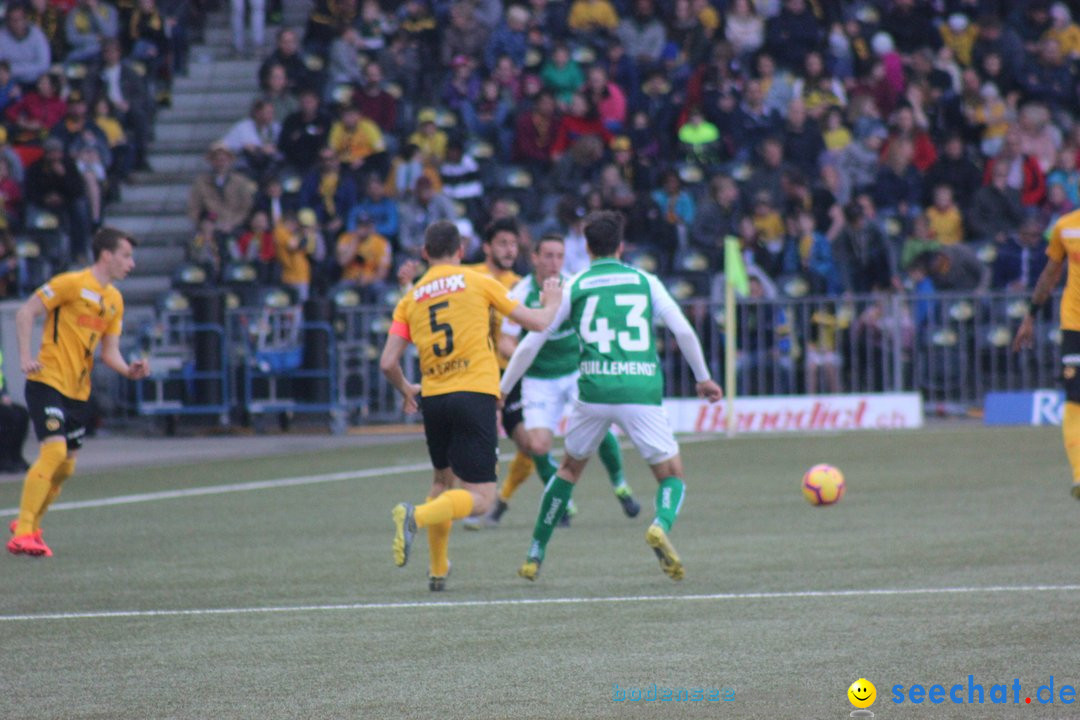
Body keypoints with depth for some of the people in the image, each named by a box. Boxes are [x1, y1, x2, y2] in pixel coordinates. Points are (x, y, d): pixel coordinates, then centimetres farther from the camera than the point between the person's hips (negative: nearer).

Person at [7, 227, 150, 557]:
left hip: (79, 391, 8)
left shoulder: (114, 300, 14)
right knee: (54, 450, -21)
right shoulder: (72, 283, -9)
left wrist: (129, 369, -5)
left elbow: (109, 351, 15)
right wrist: (25, 357, -19)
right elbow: (26, 313, -9)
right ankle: (22, 534, -20)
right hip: (49, 382, -8)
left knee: (65, 467, 9)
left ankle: (29, 526, 28)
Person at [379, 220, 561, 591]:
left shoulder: (410, 299, 11)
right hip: (475, 394, -4)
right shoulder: (478, 282, 4)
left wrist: (406, 390, 26)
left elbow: (388, 363, 5)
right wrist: (552, 303, 29)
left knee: (443, 480, 26)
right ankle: (416, 516, -31)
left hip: (433, 399, 4)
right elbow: (537, 323, 7)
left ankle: (438, 570, 22)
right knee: (478, 498, -5)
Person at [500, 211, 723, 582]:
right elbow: (684, 332, 8)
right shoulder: (645, 281, 10)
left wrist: (501, 391, 20)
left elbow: (530, 344, 9)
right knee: (672, 475, 9)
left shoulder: (573, 287, 9)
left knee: (570, 467, 23)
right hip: (643, 392, -1)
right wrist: (703, 377, 23)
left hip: (594, 391, 1)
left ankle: (535, 554, 23)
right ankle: (662, 524, -25)